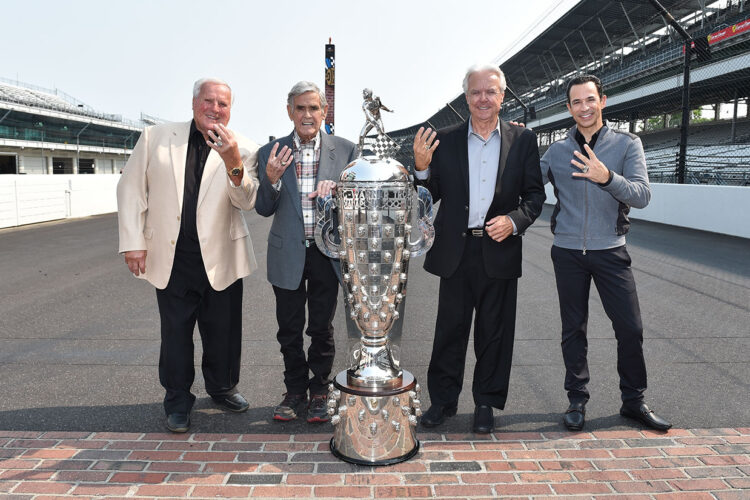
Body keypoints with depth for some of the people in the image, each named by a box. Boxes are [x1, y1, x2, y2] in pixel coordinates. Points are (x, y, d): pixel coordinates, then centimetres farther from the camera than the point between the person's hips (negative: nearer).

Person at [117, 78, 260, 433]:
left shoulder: (242, 150, 1)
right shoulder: (156, 138, 3)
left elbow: (247, 201, -11)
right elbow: (131, 189, 4)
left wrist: (233, 163, -29)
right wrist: (133, 242, -2)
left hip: (220, 258, 0)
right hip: (171, 257, 0)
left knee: (222, 332, 11)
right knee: (175, 333, 9)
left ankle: (222, 388, 34)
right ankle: (177, 401, 26)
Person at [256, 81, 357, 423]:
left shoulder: (345, 150, -1)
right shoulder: (271, 153, 0)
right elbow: (263, 209, 1)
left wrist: (336, 188, -20)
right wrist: (271, 180, -19)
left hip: (327, 253, -1)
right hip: (288, 254, 1)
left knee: (322, 329, 10)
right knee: (289, 330, 11)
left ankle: (319, 391, 28)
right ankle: (295, 390, 30)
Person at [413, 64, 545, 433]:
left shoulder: (523, 140, 5)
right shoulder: (444, 141, 4)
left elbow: (535, 194, 5)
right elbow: (432, 196, 5)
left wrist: (514, 220, -13)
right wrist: (421, 167, -14)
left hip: (500, 250, 0)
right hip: (456, 251, 0)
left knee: (494, 332, 10)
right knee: (450, 329, 9)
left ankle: (486, 403, 26)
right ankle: (442, 400, 25)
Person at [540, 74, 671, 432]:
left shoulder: (627, 144, 0)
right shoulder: (557, 151, 5)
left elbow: (641, 196, -11)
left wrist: (607, 177, -28)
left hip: (610, 251, -1)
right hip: (568, 251, 1)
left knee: (630, 329, 2)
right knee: (573, 330, 9)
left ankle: (633, 401, 21)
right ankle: (577, 400, 22)